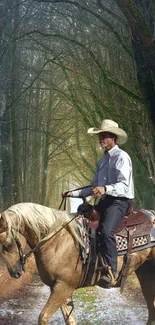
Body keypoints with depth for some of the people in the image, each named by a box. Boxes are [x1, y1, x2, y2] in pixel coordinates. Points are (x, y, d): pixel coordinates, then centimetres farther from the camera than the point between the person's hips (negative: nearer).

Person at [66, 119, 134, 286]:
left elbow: (124, 186, -22)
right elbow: (94, 186, 23)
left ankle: (111, 271, -23)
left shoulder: (122, 157, -9)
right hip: (105, 200, 9)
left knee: (106, 230, -30)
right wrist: (75, 193, 12)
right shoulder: (103, 160, 17)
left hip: (119, 200, -9)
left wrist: (105, 189, -39)